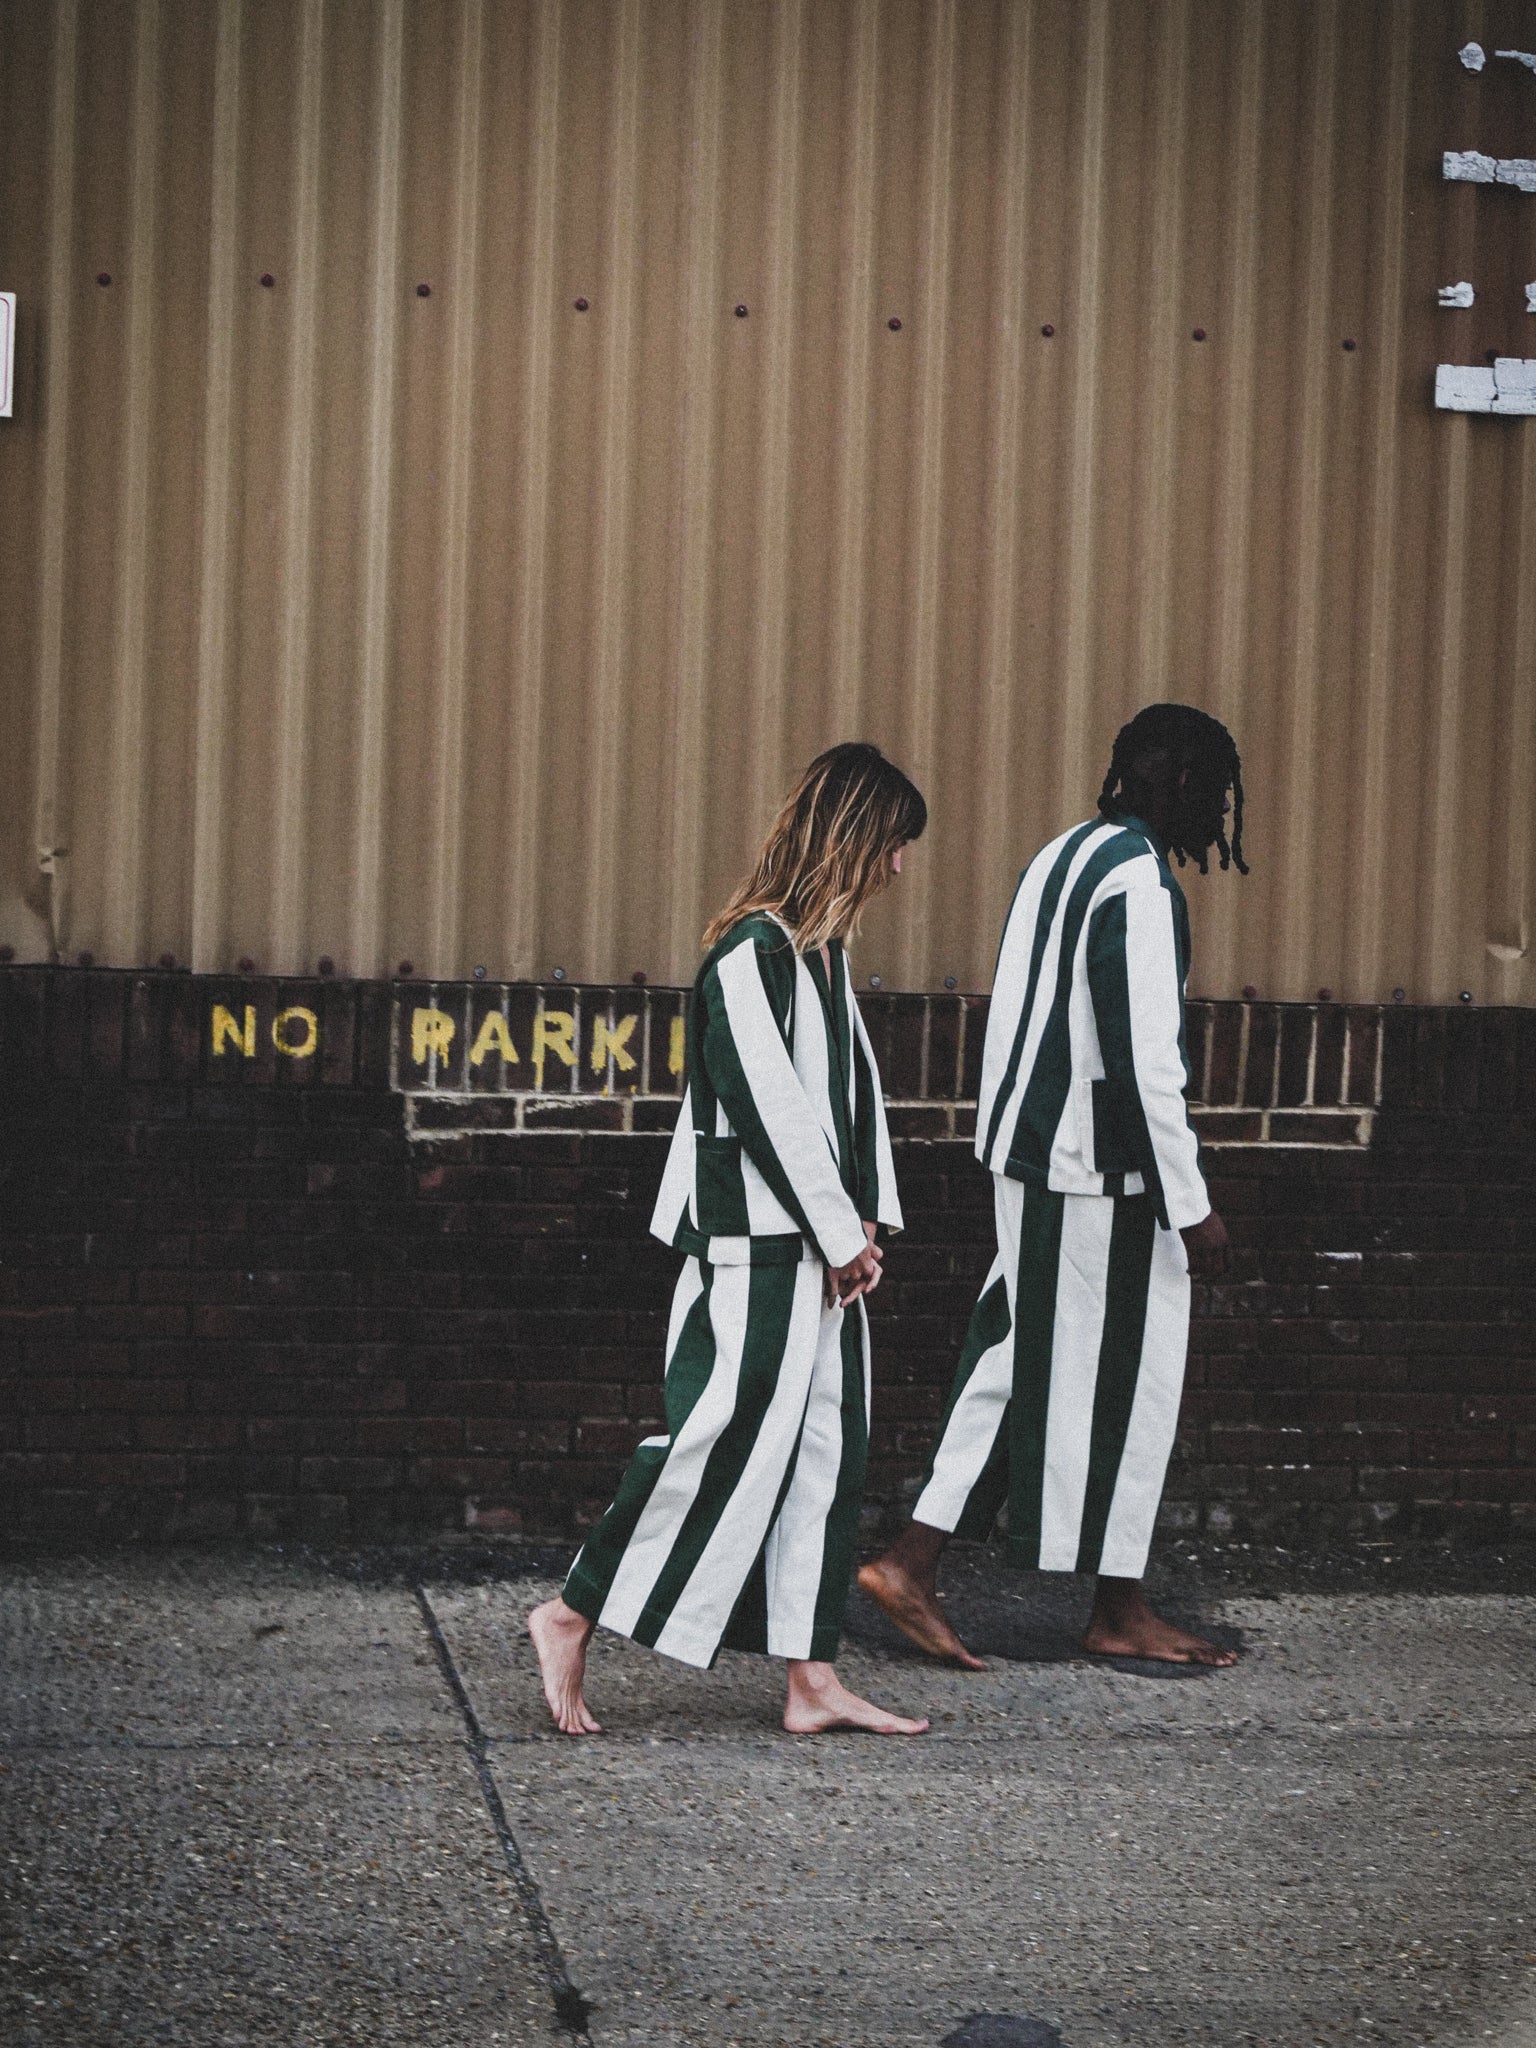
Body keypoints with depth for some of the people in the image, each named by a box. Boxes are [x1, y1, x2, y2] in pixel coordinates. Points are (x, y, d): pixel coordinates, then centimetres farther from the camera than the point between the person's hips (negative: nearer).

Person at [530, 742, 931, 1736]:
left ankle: (814, 1680, 12)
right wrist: (843, 1236, -10)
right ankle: (574, 1615, 7)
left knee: (828, 1452, 8)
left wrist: (866, 1221, 4)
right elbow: (771, 1110, -17)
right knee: (724, 1440, -7)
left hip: (825, 1252, 10)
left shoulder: (827, 950, 14)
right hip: (753, 1251, -10)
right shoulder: (752, 953, -15)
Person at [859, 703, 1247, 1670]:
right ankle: (1120, 1609, 11)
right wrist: (1191, 1205, -16)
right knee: (1124, 1380, 1)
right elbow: (1144, 1060, -21)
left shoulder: (1060, 859, 14)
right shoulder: (1140, 883, -16)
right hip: (1103, 1179, -9)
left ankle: (913, 1565, 11)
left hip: (1030, 1157, 9)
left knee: (1021, 1365, 13)